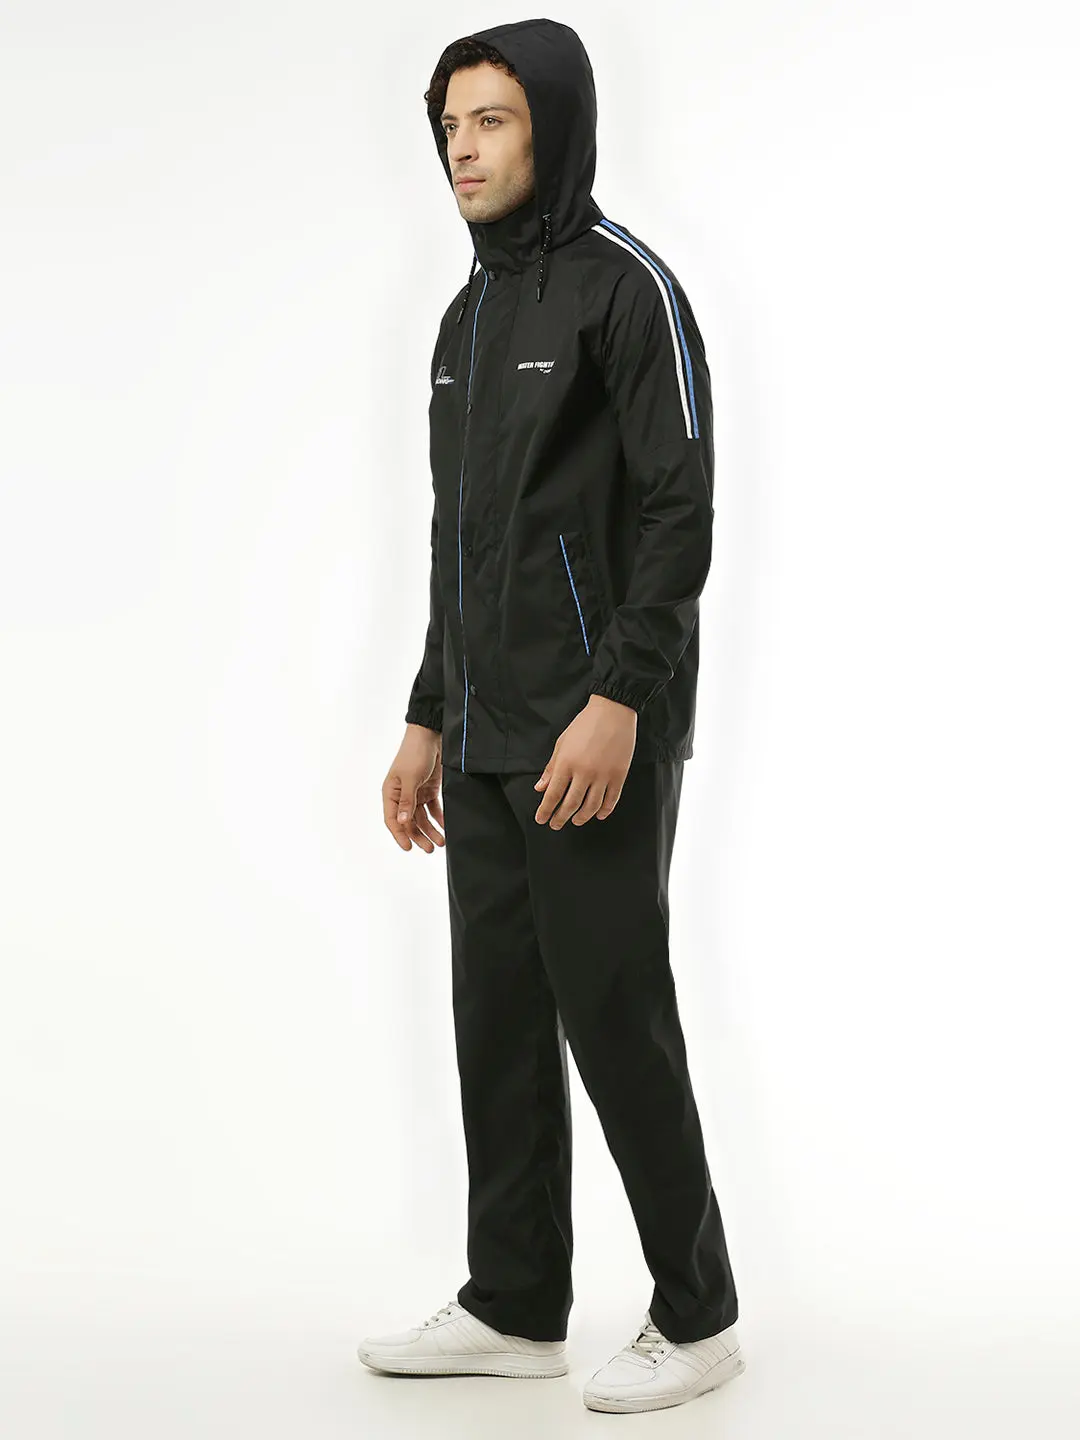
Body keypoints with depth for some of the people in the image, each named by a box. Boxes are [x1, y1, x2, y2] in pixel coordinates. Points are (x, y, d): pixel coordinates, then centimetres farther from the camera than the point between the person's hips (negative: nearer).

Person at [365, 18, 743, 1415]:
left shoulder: (624, 286, -7)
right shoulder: (469, 314, 18)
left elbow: (679, 512, -15)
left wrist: (620, 700, -23)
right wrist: (427, 719, 19)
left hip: (597, 739, -8)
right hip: (483, 747, 8)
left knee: (614, 1018, -3)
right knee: (497, 1019, 11)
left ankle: (696, 1317, 11)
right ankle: (514, 1308, 22)